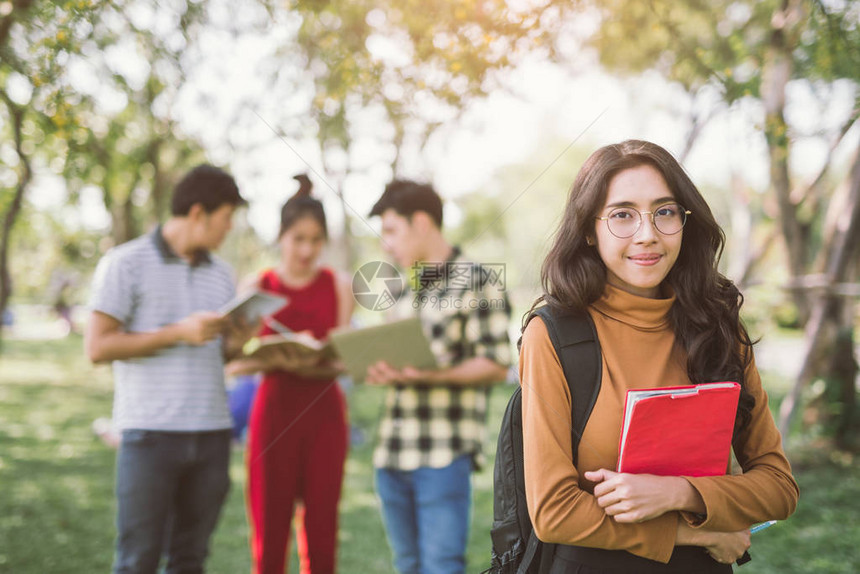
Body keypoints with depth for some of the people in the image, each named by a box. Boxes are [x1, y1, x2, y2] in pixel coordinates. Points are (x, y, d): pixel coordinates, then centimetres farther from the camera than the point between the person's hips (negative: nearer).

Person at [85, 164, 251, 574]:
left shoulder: (220, 274, 14)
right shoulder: (125, 264, -2)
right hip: (150, 432, -5)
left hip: (212, 432, 5)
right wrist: (179, 332, -13)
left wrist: (238, 340, -3)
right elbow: (97, 347, -8)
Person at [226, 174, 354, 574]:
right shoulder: (258, 287, 4)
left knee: (321, 531, 2)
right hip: (275, 410, -1)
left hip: (325, 412, 1)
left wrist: (315, 363, -18)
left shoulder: (339, 287, 7)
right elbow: (234, 361, -1)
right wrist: (278, 361, -20)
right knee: (270, 530, -1)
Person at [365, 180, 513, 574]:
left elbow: (496, 365, -11)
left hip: (444, 456, -7)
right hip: (392, 453, 7)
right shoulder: (406, 290, 19)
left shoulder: (479, 280, -3)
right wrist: (379, 370, 5)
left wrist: (428, 376, -21)